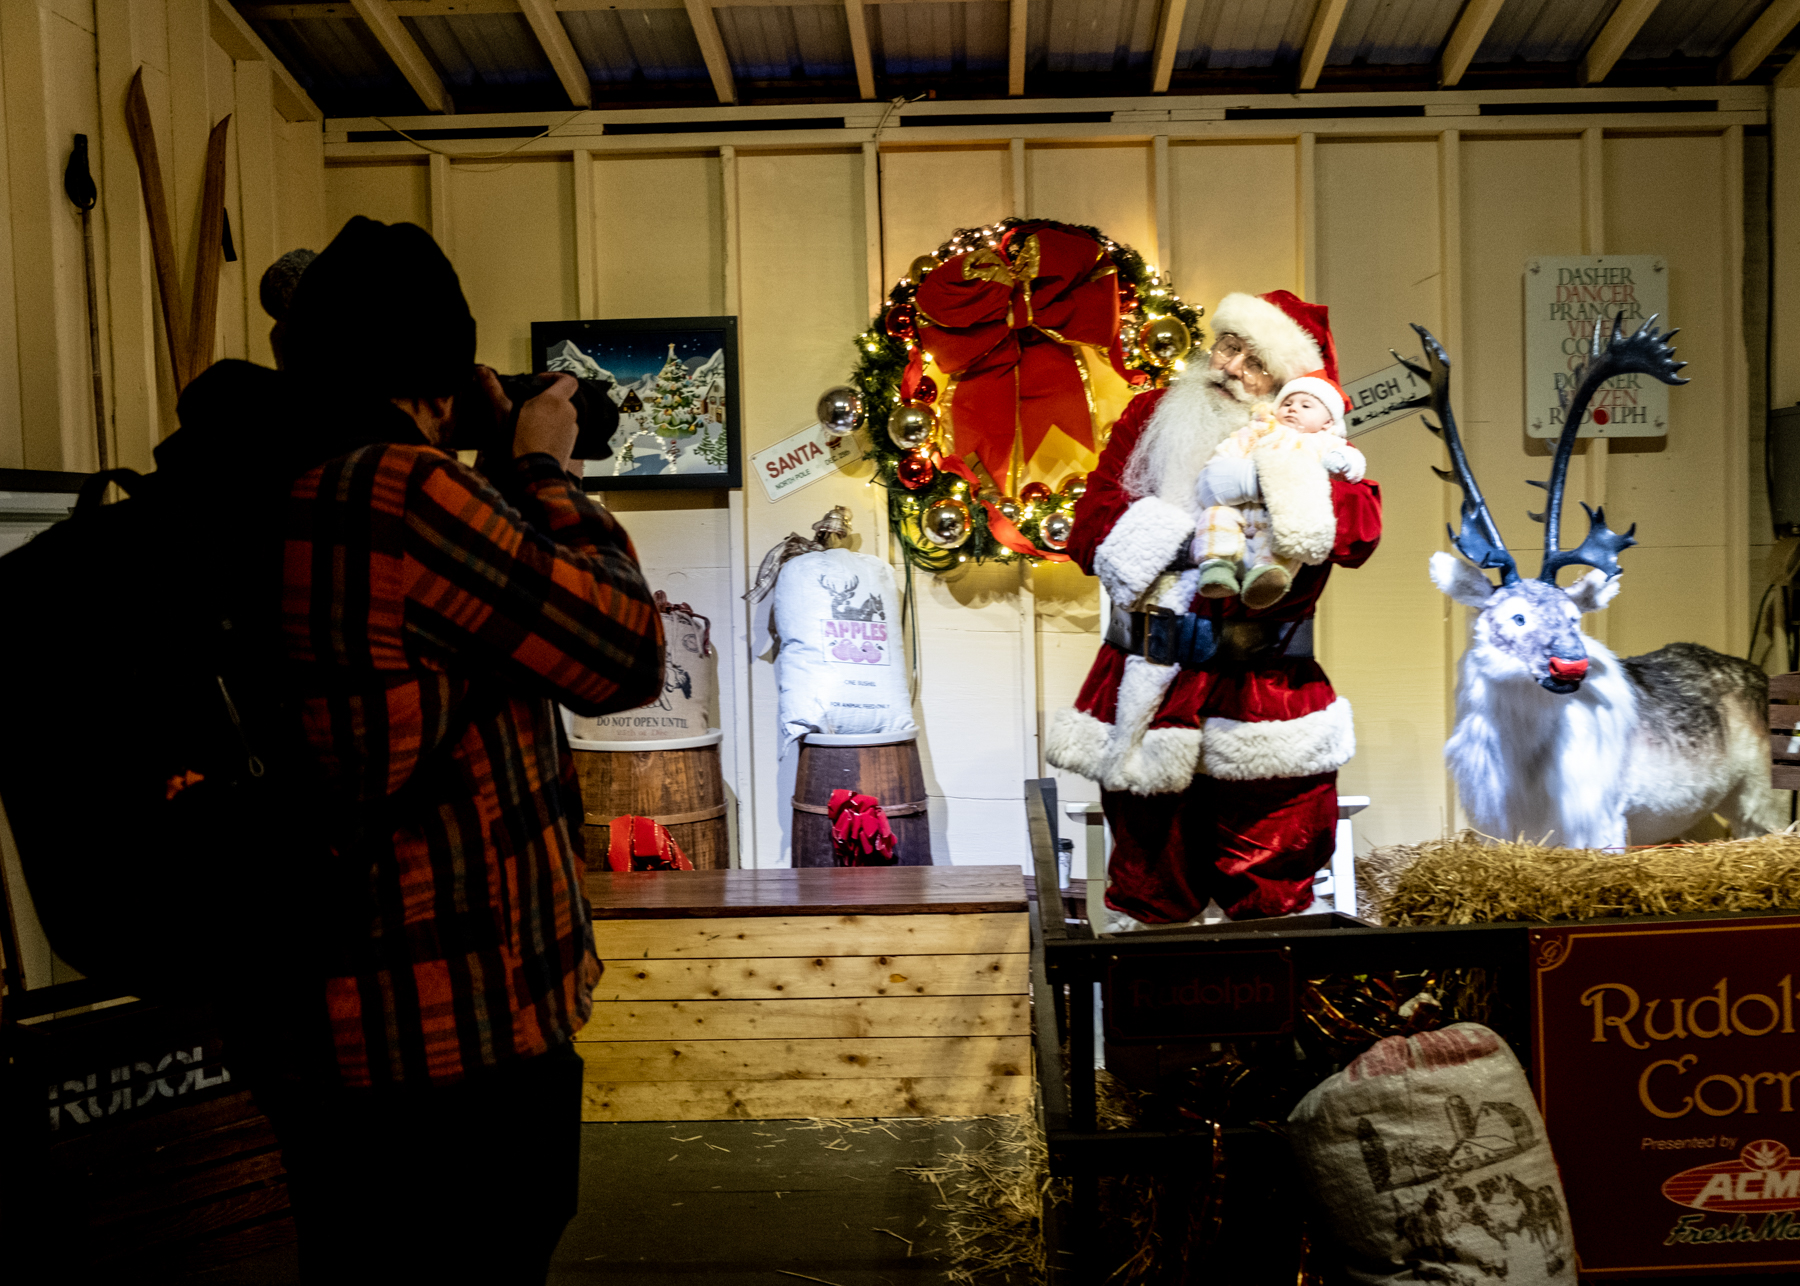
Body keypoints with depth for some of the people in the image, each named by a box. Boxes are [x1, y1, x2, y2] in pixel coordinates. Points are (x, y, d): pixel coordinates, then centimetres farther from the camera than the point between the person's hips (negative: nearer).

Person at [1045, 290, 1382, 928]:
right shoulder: (1152, 417, 10)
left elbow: (1360, 528, -11)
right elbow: (1089, 528, 1)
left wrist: (1268, 480, -22)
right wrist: (1180, 547, -13)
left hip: (1258, 685, 0)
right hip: (1150, 684, 1)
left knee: (1271, 890, 4)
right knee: (1150, 880, 10)